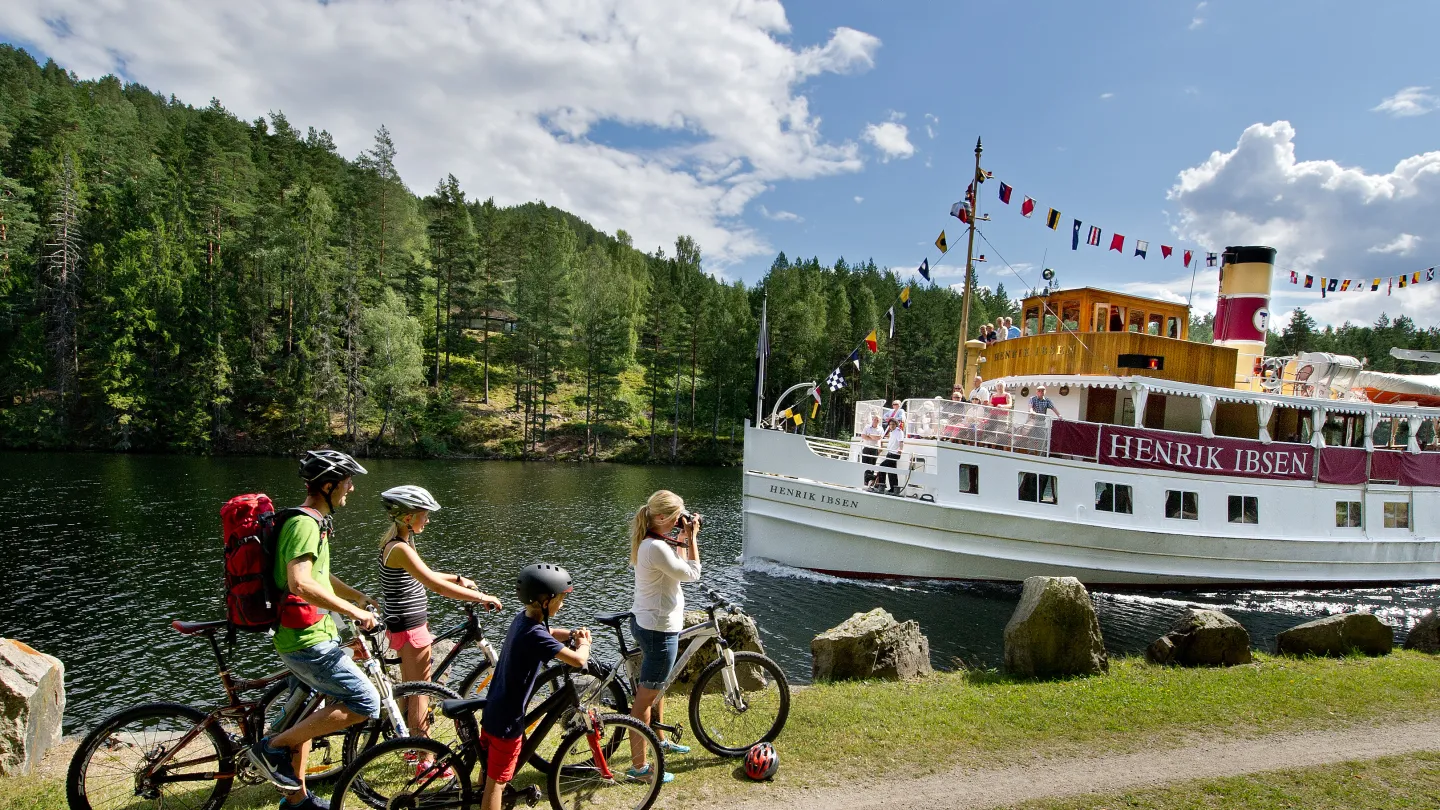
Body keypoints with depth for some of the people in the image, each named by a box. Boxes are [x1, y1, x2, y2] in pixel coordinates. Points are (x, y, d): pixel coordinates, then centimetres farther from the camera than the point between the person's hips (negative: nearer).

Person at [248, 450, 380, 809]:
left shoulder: (313, 522, 15)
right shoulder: (305, 524, -19)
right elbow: (300, 583, -32)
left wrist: (360, 597, 25)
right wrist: (353, 611, -27)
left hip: (304, 636, 11)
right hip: (308, 641, -11)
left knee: (307, 715, 21)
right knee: (365, 703, -11)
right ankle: (273, 748, -3)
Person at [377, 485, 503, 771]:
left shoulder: (394, 541, 6)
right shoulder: (400, 549, -25)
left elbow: (424, 575, 20)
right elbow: (437, 586, -31)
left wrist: (459, 579, 15)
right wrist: (482, 597, -28)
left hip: (404, 625, 10)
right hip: (411, 629, -10)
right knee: (420, 694, 3)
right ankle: (425, 759, 15)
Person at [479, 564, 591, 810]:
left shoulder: (522, 618, 0)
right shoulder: (535, 635, -28)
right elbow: (578, 660, -32)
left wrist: (571, 634, 2)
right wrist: (584, 643, -10)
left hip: (492, 710, 9)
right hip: (507, 720, -9)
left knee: (489, 772, 26)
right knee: (497, 781, 3)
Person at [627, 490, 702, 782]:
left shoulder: (648, 541, 4)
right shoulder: (657, 547, -27)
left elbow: (677, 565, 13)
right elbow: (692, 574, -19)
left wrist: (683, 538, 4)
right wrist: (691, 538, -13)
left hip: (646, 622, 11)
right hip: (659, 629, -11)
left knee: (659, 684, 27)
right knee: (646, 697, 0)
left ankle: (660, 739, 47)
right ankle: (639, 766, 11)